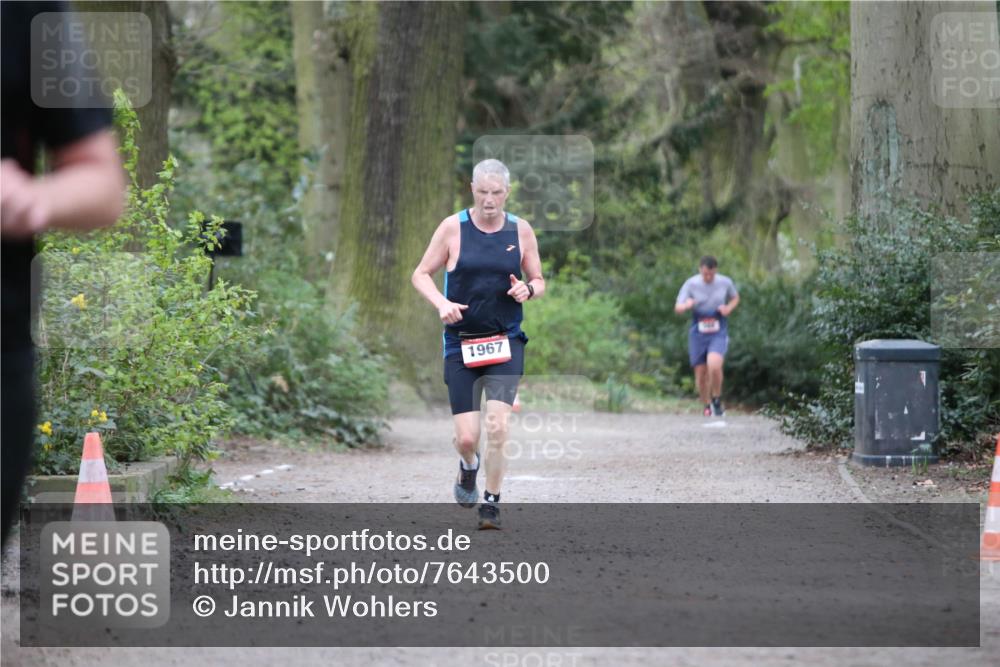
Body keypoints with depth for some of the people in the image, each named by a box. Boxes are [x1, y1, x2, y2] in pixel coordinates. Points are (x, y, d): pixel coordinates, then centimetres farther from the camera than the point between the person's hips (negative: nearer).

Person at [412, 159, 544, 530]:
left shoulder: (521, 231, 4)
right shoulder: (453, 228, -2)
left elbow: (538, 282, 14)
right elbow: (421, 274, 4)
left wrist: (528, 290, -10)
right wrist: (441, 303, -15)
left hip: (506, 342, 1)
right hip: (461, 343, -1)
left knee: (497, 427, -15)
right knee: (466, 437, -3)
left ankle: (491, 503, 0)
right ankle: (468, 467, 34)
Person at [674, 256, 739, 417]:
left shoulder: (725, 282, -2)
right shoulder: (691, 284, -6)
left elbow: (735, 298, 17)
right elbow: (678, 309, -8)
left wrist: (729, 308, -5)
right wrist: (687, 306, -32)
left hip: (718, 333, -1)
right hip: (698, 333, 1)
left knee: (714, 366, -25)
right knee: (701, 373, 5)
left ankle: (717, 400, -2)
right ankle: (707, 406, 28)